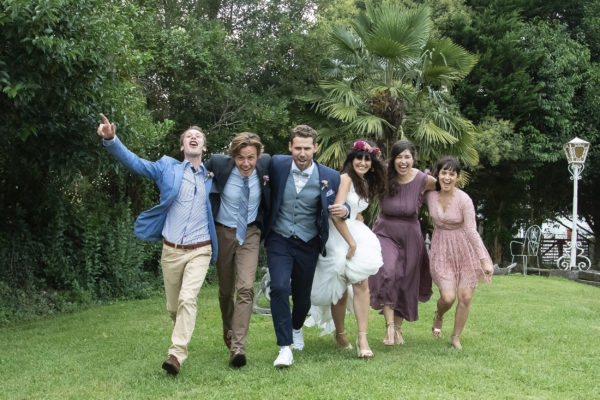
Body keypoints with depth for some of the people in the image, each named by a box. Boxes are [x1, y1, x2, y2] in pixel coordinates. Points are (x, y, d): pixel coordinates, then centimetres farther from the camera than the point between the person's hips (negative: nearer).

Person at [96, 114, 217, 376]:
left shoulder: (212, 176, 7)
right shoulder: (167, 167, 4)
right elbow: (133, 161, -5)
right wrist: (111, 140, -21)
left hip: (199, 250, -1)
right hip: (171, 250, 1)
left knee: (188, 298, -20)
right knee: (173, 306, 11)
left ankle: (176, 355, -21)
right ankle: (182, 338, 38)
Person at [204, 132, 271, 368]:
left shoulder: (265, 165, -11)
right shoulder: (219, 164, -16)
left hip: (250, 233, 0)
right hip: (223, 233, 0)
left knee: (246, 288, -16)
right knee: (226, 290, 14)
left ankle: (237, 348, -15)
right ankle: (229, 332, 42)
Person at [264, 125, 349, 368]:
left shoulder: (330, 177, -8)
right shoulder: (277, 165, -8)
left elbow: (337, 206, 7)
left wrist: (344, 210, -16)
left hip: (308, 245, 1)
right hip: (279, 240, -1)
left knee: (302, 297, 13)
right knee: (279, 288, -20)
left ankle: (296, 328, 47)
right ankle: (285, 347, -13)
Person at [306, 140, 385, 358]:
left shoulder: (365, 183, 15)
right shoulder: (345, 178, -13)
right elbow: (337, 214, -21)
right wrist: (352, 243, -18)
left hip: (354, 232, 7)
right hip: (337, 237, -7)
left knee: (362, 284, -7)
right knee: (340, 291, 3)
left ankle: (362, 338, -7)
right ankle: (340, 334, 23)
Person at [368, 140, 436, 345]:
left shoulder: (423, 180, -10)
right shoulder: (384, 179, -12)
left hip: (410, 236, 2)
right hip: (385, 233, -2)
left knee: (405, 284, 10)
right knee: (387, 272, -26)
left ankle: (398, 328, 29)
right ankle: (389, 326, -20)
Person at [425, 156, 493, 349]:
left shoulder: (464, 200, -17)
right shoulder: (430, 195, -5)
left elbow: (471, 231, -16)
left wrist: (484, 259, -20)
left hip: (465, 248, -1)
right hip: (442, 250, 2)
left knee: (465, 297, 0)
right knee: (448, 297, -11)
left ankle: (455, 337, 22)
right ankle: (439, 316, 25)